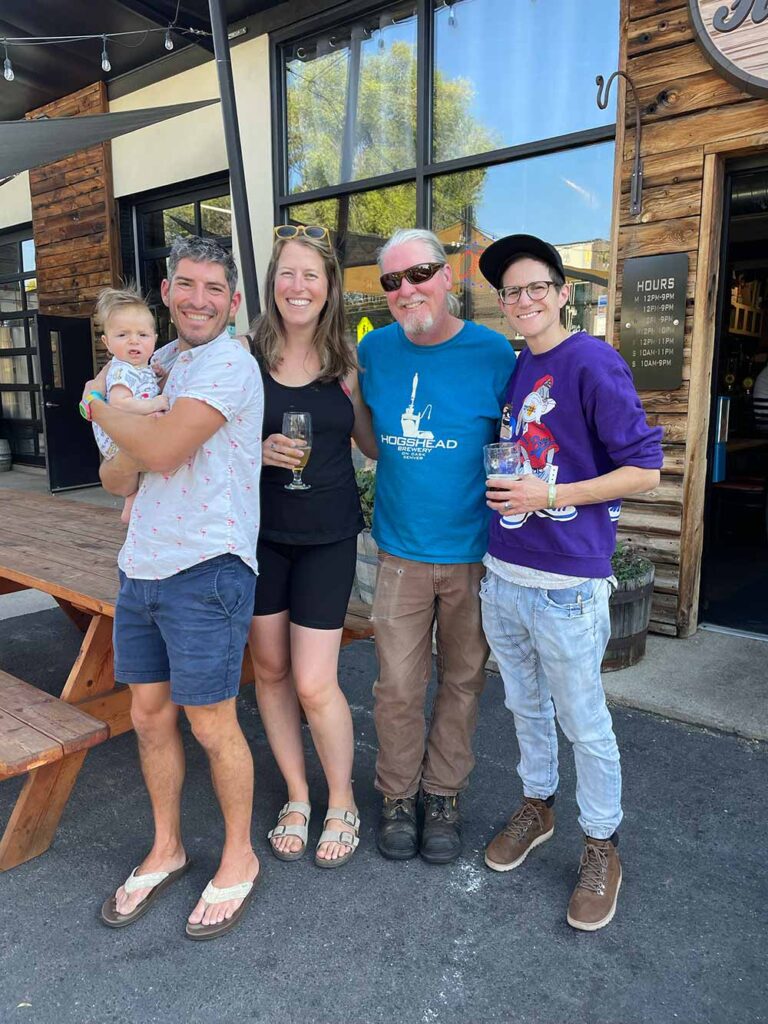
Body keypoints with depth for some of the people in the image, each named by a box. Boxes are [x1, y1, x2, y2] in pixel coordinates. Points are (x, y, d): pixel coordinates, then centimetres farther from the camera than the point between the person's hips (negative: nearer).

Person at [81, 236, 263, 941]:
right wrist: (126, 458, -12)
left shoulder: (228, 363, -11)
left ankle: (239, 857, 28)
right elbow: (114, 476, 12)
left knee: (212, 724, 4)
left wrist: (105, 411, -3)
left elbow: (163, 449, -23)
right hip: (142, 565, 8)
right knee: (149, 714, 16)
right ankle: (166, 849, 37)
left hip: (205, 570, -8)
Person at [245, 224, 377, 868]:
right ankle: (297, 796, 34)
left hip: (328, 537, -1)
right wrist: (260, 449, -15)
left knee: (315, 684, -2)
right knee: (270, 670, 11)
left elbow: (374, 445, 7)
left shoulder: (345, 363, -1)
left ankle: (342, 803, 25)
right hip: (259, 532, 2)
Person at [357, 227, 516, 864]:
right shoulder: (375, 350, 1)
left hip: (475, 554, -1)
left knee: (462, 680, 14)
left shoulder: (494, 353, -8)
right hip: (401, 551, 2)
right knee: (397, 687, 7)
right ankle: (398, 795, 31)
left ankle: (444, 795, 34)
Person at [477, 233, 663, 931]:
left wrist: (549, 495, -18)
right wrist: (498, 485, 6)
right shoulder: (512, 369, 10)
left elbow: (644, 469, -13)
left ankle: (601, 847, 30)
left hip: (566, 586, -6)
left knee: (585, 724, 9)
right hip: (501, 577, 7)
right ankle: (537, 805, 44)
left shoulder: (593, 363, -11)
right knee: (526, 706, 22)